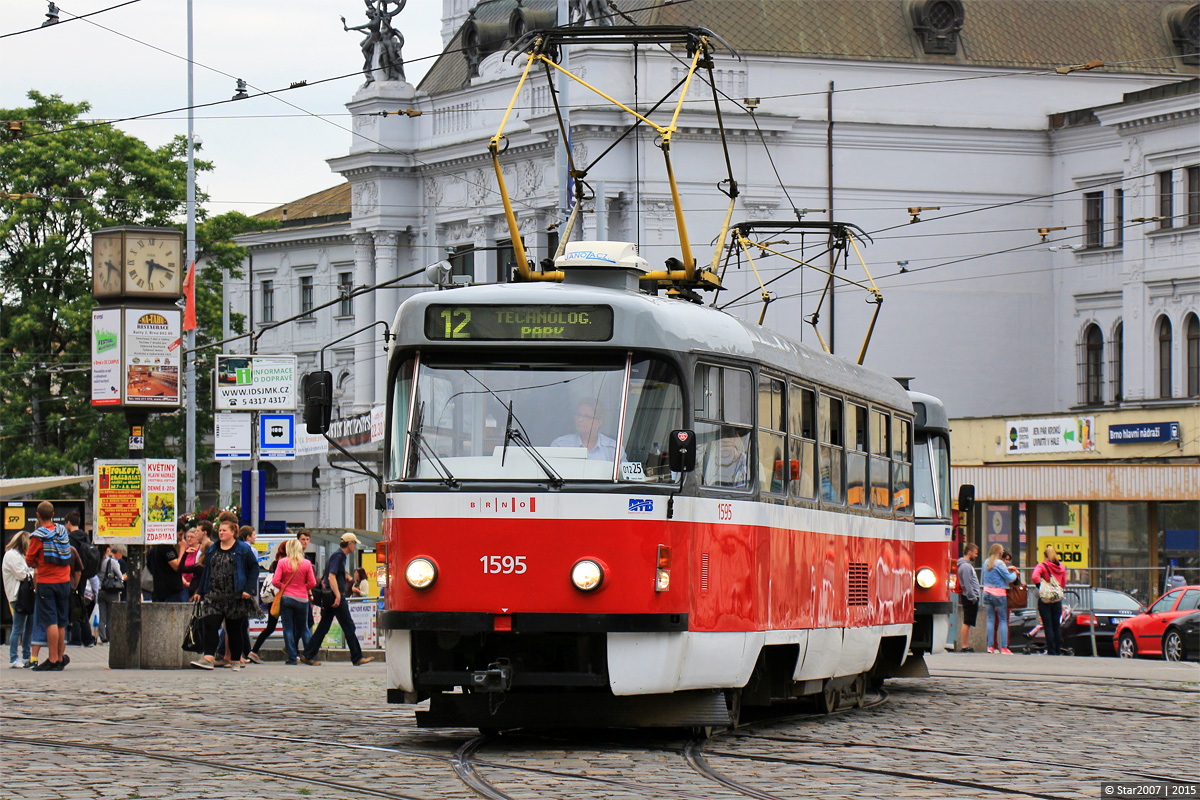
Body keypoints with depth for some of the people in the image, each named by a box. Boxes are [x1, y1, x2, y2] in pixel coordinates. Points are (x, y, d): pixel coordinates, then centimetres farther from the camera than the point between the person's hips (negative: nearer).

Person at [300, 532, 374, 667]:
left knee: (323, 627, 7)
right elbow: (331, 577, -21)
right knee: (348, 626, -3)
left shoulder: (339, 556, 19)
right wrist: (338, 596, -26)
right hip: (336, 596, -10)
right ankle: (357, 658, 1)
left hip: (330, 598, 10)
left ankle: (308, 656, 4)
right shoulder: (338, 556, -11)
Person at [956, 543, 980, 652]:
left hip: (971, 598, 10)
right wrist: (973, 597, -18)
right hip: (970, 598, -10)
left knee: (968, 623, 11)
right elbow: (967, 584, -19)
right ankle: (965, 647, -9)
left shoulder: (968, 565, 18)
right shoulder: (965, 566, -14)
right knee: (967, 623, -9)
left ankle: (966, 646, 14)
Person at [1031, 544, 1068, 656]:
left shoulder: (1042, 566, -8)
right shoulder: (1061, 567, 5)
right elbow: (1064, 583, 10)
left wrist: (1040, 587, -9)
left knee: (1048, 626, 0)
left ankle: (1051, 651, -2)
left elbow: (1034, 577, -23)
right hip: (1058, 599, 4)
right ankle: (1058, 650, 14)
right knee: (1057, 625, 12)